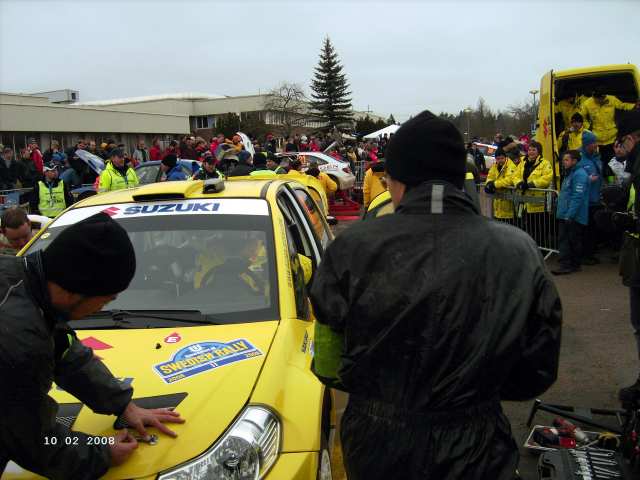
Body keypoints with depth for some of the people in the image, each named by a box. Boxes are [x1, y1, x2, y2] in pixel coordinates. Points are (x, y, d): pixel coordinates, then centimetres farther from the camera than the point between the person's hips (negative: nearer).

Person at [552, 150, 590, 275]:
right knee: (563, 239, 5)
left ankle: (575, 265, 9)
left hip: (574, 217, -9)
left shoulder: (580, 174, -14)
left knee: (574, 241, 1)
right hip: (565, 216, 9)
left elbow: (577, 197, -21)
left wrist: (570, 215, -23)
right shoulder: (569, 173, 18)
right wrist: (560, 211, 19)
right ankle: (565, 264, 7)